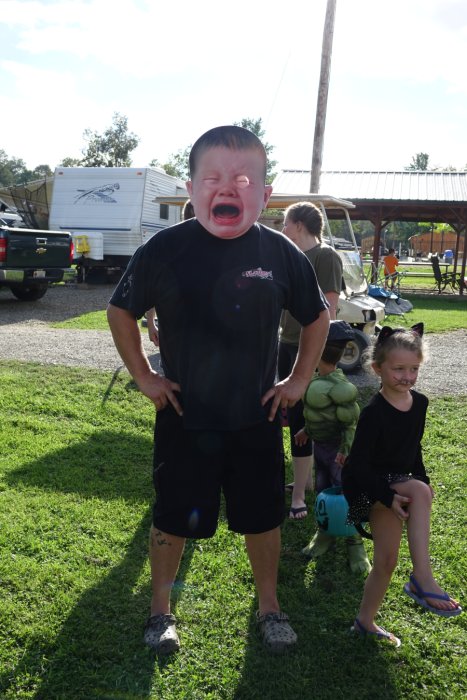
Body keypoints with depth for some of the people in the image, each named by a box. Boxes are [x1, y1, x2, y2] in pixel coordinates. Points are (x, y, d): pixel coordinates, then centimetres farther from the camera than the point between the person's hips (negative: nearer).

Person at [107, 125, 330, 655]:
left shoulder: (281, 253, -6)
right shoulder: (165, 250, -11)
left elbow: (317, 317, 10)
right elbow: (121, 311, 3)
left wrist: (299, 379, 5)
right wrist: (143, 376, -1)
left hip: (256, 420, 2)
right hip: (183, 419, -1)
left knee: (263, 518, 15)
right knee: (172, 519, 13)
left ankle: (269, 606, 41)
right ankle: (160, 608, 39)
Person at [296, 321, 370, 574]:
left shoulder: (339, 387, -25)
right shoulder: (318, 379, 1)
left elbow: (351, 421, -21)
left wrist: (345, 450, -21)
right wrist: (306, 430, 21)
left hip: (336, 449, -8)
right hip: (320, 444, 8)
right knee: (322, 490, 17)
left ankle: (354, 543, 20)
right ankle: (325, 532, 34)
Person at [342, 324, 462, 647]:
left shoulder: (419, 403, 0)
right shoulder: (374, 412, -22)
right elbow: (358, 464, -22)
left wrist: (423, 479, 8)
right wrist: (389, 497, -28)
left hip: (394, 484, 7)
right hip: (365, 486, -7)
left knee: (386, 560, 7)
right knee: (420, 492, -33)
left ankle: (366, 621, 26)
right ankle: (422, 579, -26)